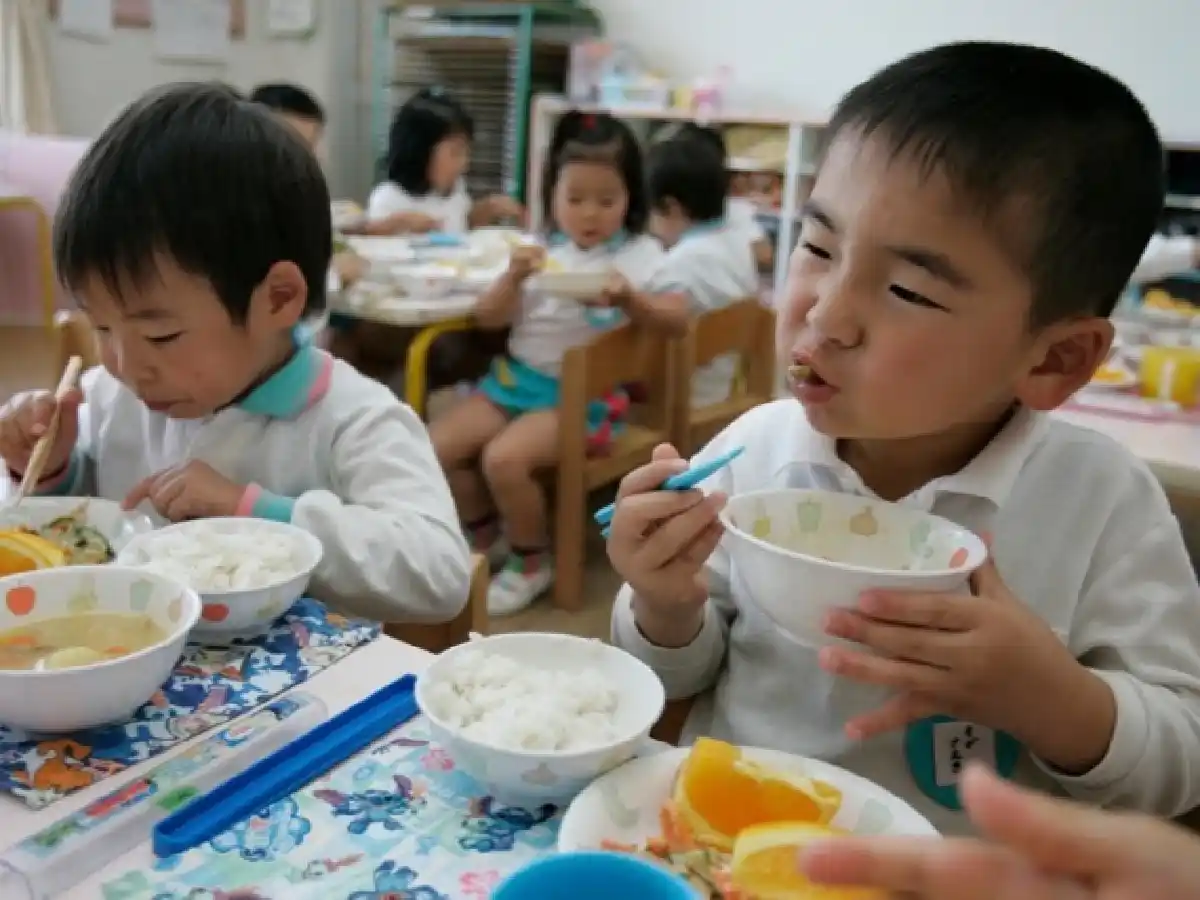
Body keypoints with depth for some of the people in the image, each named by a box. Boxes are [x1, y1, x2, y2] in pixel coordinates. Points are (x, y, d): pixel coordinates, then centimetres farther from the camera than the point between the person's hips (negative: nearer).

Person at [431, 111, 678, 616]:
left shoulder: (639, 254, -2)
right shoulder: (543, 252, 8)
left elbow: (677, 319, -15)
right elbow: (487, 319, 5)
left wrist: (628, 299, -33)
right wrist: (514, 277, -14)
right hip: (515, 377, 6)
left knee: (503, 459, -28)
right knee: (437, 447, -10)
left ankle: (532, 564, 0)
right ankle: (486, 540, 16)